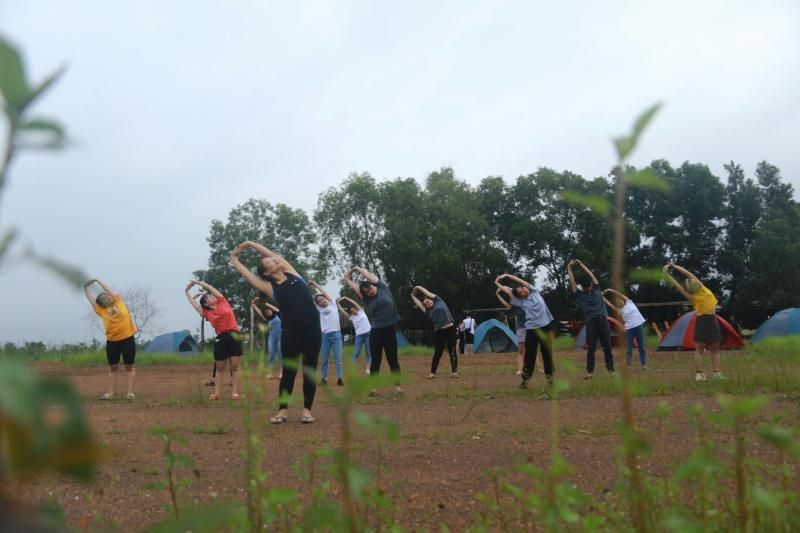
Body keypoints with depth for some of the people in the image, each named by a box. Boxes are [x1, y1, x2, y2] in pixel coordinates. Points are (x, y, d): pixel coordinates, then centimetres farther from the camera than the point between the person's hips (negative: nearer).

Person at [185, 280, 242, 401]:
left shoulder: (223, 302, 7)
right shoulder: (207, 313, 8)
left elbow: (210, 288, 10)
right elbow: (193, 303, 15)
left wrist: (197, 282, 20)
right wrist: (187, 291, 27)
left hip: (234, 335, -1)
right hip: (221, 339, 1)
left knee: (235, 366, -2)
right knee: (220, 369, 6)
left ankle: (235, 392, -1)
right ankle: (216, 393, 8)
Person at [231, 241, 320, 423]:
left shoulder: (290, 272, 10)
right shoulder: (270, 287, 4)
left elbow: (271, 252, 13)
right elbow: (246, 274, 5)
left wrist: (249, 243, 21)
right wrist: (234, 258, 19)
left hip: (312, 328, 2)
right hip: (290, 332, -2)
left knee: (310, 371, 3)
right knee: (288, 371, 2)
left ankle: (307, 409, 10)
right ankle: (283, 410, 12)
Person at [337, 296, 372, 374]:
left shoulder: (361, 311, 6)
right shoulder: (351, 317, 7)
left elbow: (354, 303, -2)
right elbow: (341, 310, 5)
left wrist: (345, 298, -1)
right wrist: (337, 302, 5)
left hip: (368, 334, 0)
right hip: (359, 335, 0)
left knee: (369, 352, 1)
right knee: (356, 353, -2)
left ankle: (368, 369, 5)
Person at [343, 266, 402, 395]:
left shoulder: (383, 288, 2)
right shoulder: (367, 300, 6)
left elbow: (369, 275, 4)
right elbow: (354, 286, 5)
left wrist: (357, 268, 16)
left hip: (389, 330, -1)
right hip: (375, 332, 1)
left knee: (393, 360, 5)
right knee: (375, 361, 5)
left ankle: (397, 386, 10)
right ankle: (373, 387, 9)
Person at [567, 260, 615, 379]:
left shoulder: (596, 289, 12)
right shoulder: (579, 294, 8)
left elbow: (590, 274, 11)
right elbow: (572, 281, 6)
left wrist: (581, 264, 13)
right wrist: (569, 267, 9)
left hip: (602, 320, 1)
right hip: (590, 321, -1)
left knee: (607, 346, 4)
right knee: (591, 348, 0)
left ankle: (611, 369, 10)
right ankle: (590, 371, 3)